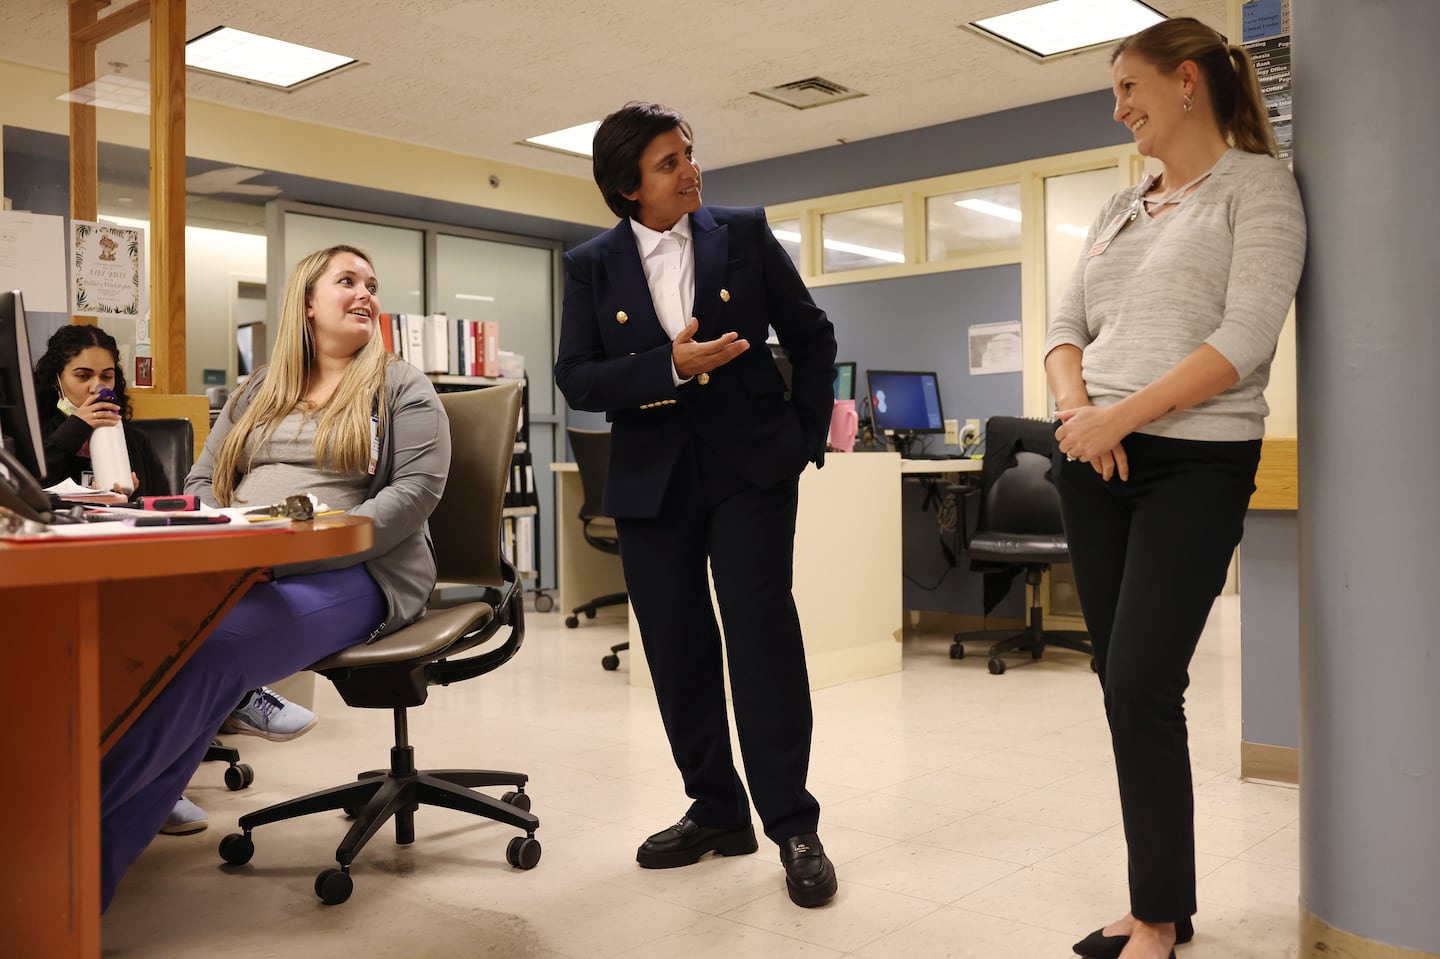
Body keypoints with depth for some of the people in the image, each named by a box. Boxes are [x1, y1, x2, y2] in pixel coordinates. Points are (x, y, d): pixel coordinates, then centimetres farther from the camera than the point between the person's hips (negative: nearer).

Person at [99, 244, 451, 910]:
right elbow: (202, 480, 23)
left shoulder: (400, 388, 9)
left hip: (349, 574, -4)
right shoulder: (258, 393, 24)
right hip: (238, 571, 4)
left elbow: (418, 488, -5)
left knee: (209, 650, -34)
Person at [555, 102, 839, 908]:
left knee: (762, 629, -8)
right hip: (653, 478, 2)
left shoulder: (744, 235, 2)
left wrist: (807, 438, 3)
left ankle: (794, 826, 2)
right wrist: (672, 367, -19)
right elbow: (577, 379, -6)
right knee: (677, 649, 7)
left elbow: (812, 336, 8)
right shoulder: (591, 266, 3)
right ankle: (716, 811, 22)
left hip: (750, 465, -2)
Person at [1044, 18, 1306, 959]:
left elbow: (1244, 338, -13)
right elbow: (1068, 328, 14)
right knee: (1125, 685, 7)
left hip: (1195, 463, -6)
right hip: (1094, 464, 6)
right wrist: (1076, 409, -7)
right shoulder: (1120, 209, 18)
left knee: (1141, 688, -11)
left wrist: (1120, 418, -17)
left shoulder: (1256, 184, -1)